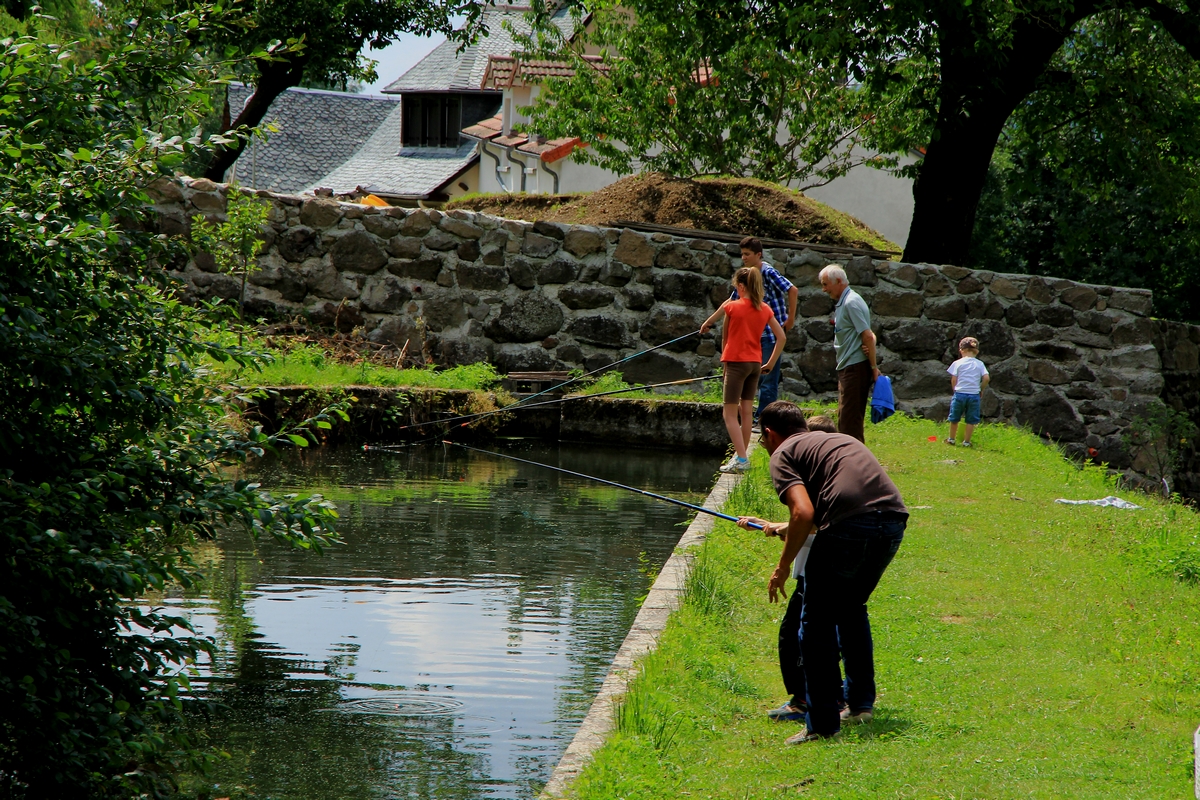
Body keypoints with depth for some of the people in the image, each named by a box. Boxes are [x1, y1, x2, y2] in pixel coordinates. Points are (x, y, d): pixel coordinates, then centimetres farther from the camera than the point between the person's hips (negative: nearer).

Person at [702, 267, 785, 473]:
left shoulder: (731, 306, -9)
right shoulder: (765, 310, 4)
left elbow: (725, 335, 6)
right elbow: (781, 337, 5)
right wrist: (770, 364, 11)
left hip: (736, 362, -6)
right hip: (755, 363, 6)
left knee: (730, 414, -4)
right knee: (746, 412, 13)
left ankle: (741, 459, -14)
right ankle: (741, 455, 19)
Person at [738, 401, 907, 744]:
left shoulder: (783, 453, 10)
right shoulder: (841, 439, 33)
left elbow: (804, 513, -7)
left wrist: (783, 567, 3)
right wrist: (776, 527, 56)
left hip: (850, 528, -7)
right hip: (894, 520, 7)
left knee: (817, 622, 6)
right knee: (851, 608, 28)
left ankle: (822, 722, 5)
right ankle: (860, 702, 32)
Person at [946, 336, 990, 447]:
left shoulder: (958, 363, -1)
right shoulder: (980, 364, 4)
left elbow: (953, 380, -3)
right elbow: (986, 378, -4)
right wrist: (981, 389, 10)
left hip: (959, 393, -1)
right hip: (974, 395, 1)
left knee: (954, 419, 15)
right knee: (971, 420, 9)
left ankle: (951, 440, 24)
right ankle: (966, 441, 10)